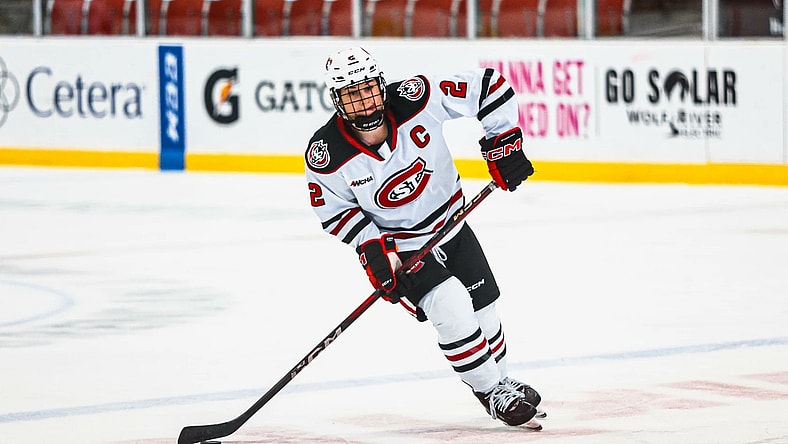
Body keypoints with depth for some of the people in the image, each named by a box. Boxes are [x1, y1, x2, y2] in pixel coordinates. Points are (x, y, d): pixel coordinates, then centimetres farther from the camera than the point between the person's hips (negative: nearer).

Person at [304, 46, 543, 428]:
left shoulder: (417, 99, -25)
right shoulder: (327, 155, -24)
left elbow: (487, 86, -17)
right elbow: (334, 210, -7)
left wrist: (502, 143, -17)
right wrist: (371, 248, -17)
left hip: (451, 223, 3)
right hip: (396, 247, -3)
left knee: (483, 315, 12)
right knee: (452, 310, -22)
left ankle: (500, 379, 41)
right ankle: (493, 393, -3)